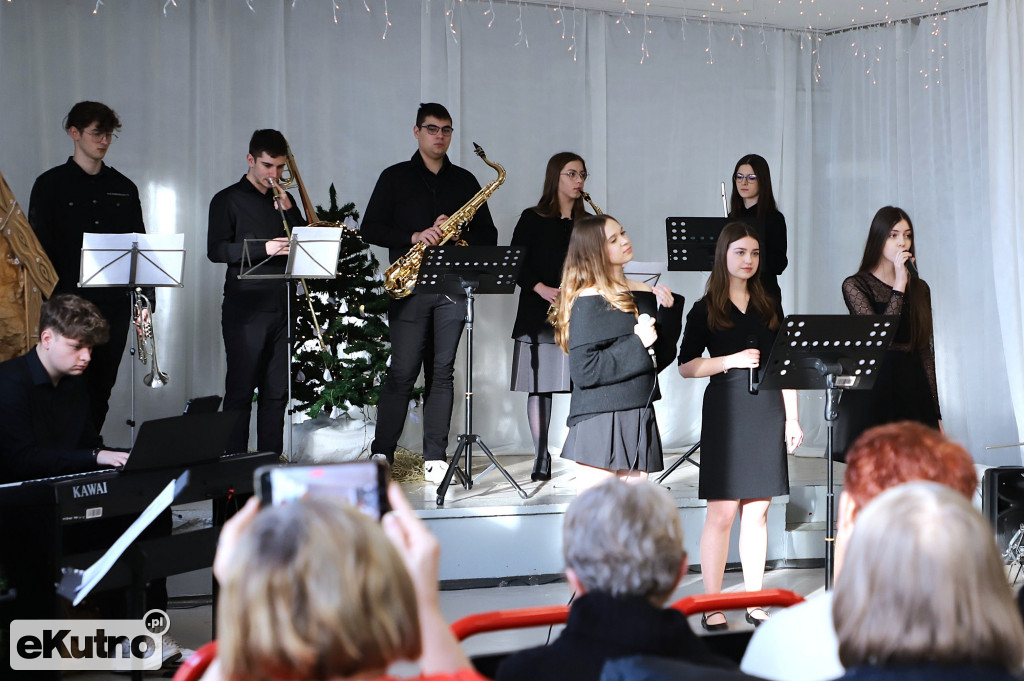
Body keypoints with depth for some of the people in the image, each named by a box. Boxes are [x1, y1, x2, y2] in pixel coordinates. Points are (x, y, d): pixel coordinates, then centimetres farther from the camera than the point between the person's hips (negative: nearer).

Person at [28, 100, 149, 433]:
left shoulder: (124, 188, 14)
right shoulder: (51, 184, 2)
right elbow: (38, 248, -3)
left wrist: (146, 298, 6)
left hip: (115, 304, 4)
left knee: (102, 387, 6)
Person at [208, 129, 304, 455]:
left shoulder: (284, 200, 18)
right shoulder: (228, 200, 3)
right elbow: (216, 250, -8)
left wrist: (288, 210, -2)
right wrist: (264, 248, -18)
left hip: (282, 307, 5)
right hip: (245, 309, -5)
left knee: (277, 391, 6)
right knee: (240, 391, -4)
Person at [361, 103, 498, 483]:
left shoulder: (465, 181, 15)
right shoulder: (395, 178, 7)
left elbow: (487, 235, 13)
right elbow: (370, 229, 0)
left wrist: (459, 241, -7)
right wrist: (414, 237, -13)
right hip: (408, 286, -3)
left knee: (442, 371, 2)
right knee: (403, 370, -6)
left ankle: (435, 458, 6)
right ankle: (382, 452, 5)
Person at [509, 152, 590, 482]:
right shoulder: (532, 219, 5)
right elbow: (517, 264, -1)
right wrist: (542, 289, -15)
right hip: (539, 314, -2)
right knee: (539, 386, -2)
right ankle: (541, 457, 7)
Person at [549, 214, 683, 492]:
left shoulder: (644, 293, 10)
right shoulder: (588, 301, -9)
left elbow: (662, 358, 11)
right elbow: (583, 371, -16)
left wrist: (669, 310, 0)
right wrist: (636, 344, -16)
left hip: (639, 419, 6)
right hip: (599, 424, -6)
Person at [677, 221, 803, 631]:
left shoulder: (769, 308, 13)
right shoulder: (705, 310, 3)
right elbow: (686, 366, -2)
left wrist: (792, 418, 6)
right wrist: (732, 360, -13)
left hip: (767, 410, 3)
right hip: (725, 409, -3)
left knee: (757, 509, 6)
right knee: (722, 512, -4)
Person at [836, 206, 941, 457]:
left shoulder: (919, 288, 12)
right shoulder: (855, 285, -1)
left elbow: (926, 353, 13)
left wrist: (936, 412, 11)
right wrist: (899, 286, -15)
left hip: (914, 391, 4)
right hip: (873, 394, -4)